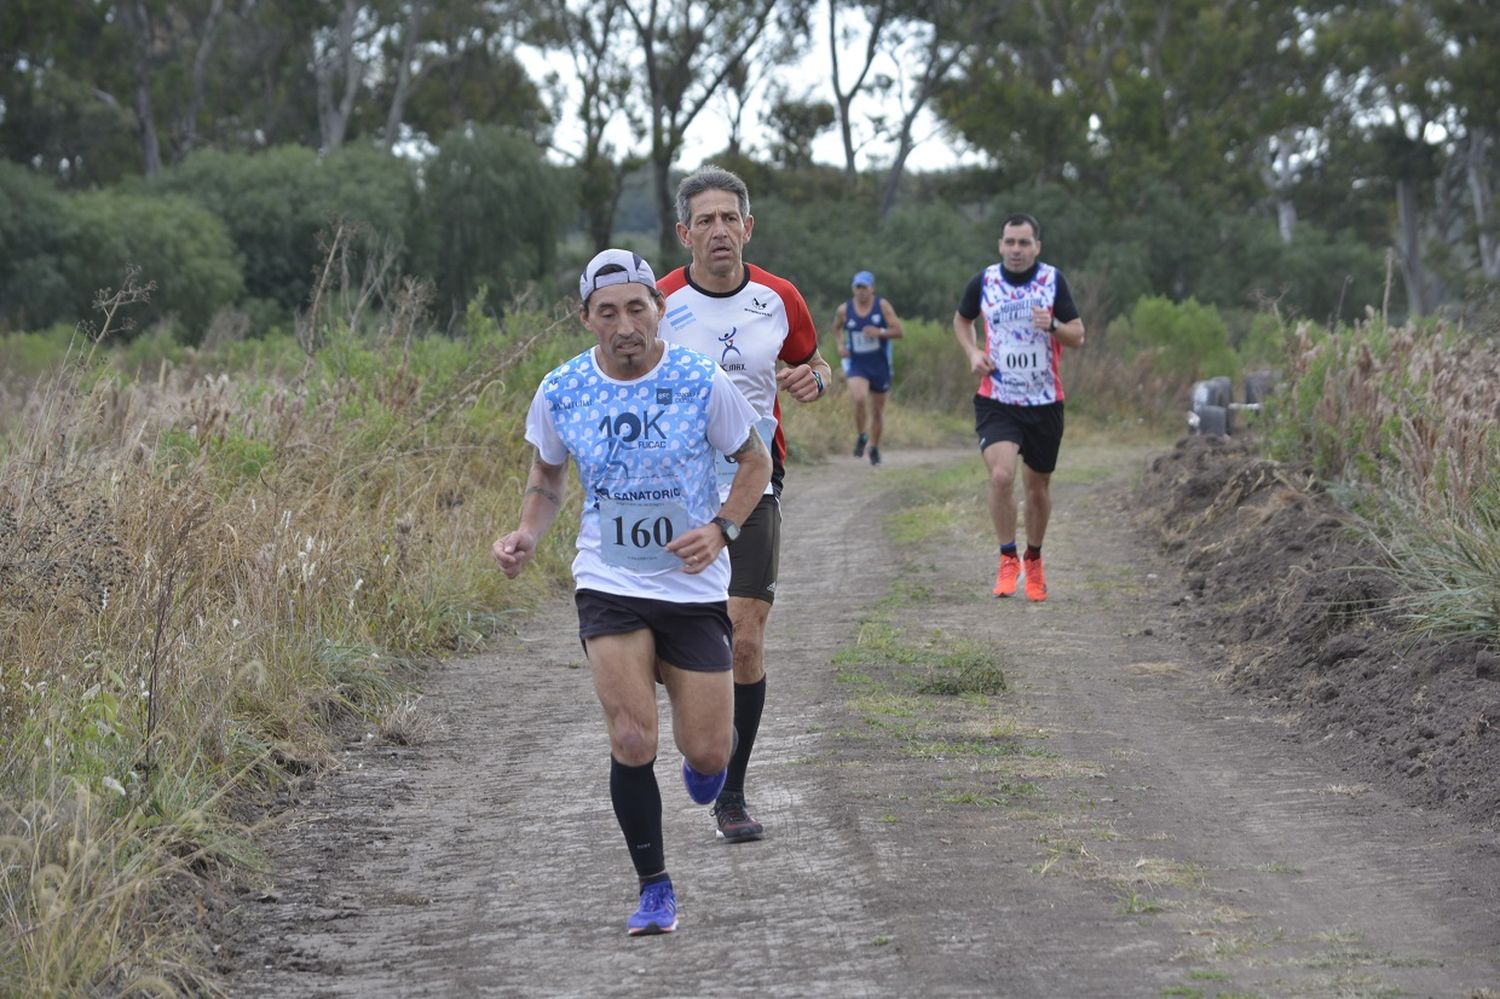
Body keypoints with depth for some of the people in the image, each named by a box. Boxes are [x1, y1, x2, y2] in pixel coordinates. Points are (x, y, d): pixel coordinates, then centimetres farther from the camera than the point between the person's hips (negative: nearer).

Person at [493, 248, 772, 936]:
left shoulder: (702, 382, -10)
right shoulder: (559, 393, -5)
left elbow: (754, 461, 4)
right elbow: (546, 477, 13)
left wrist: (720, 529, -12)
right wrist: (528, 535, -6)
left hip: (695, 587, 0)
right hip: (609, 587, 0)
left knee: (707, 753, 1)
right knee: (632, 740, -14)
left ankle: (701, 757, 41)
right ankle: (654, 888, 5)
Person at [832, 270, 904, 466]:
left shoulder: (883, 306, -6)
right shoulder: (844, 310, -2)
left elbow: (898, 332, -7)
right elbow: (837, 327, 19)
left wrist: (880, 332, -24)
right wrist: (840, 344, 1)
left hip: (880, 365, 1)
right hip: (856, 364, -1)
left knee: (878, 410, 11)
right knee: (859, 399, -27)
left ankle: (874, 448, 32)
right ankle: (861, 437, -2)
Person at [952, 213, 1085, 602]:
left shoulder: (1053, 280, -3)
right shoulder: (983, 282, -2)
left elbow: (1078, 336, -1)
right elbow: (961, 320, 17)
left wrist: (1053, 326, -22)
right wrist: (972, 352, -2)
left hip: (1045, 402, 1)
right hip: (996, 401, -1)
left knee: (1038, 485, 11)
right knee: (1001, 475, -21)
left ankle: (1033, 559, 33)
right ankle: (1007, 559, -6)